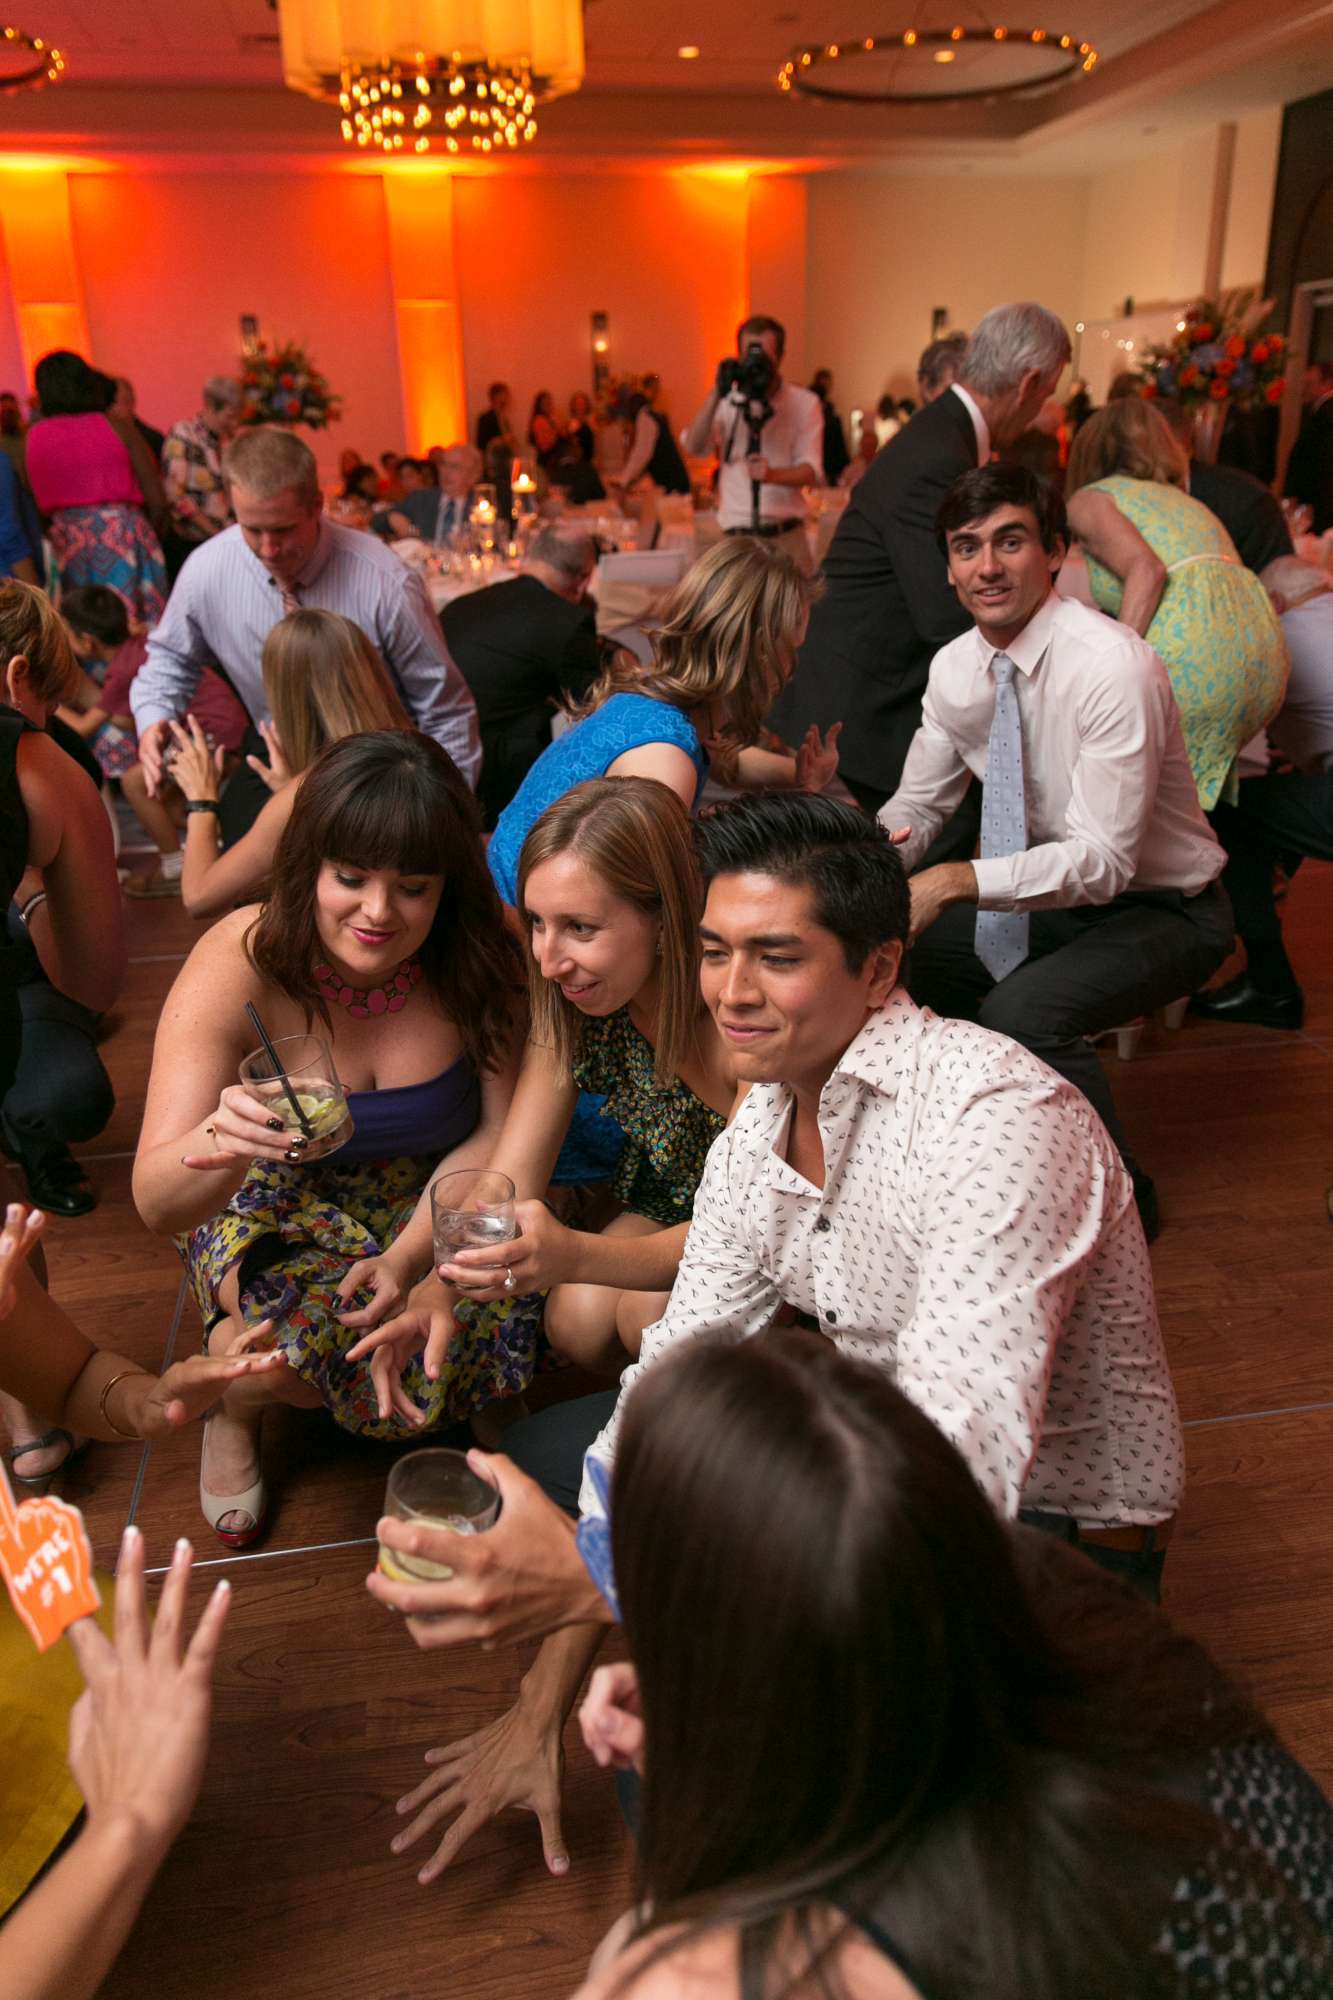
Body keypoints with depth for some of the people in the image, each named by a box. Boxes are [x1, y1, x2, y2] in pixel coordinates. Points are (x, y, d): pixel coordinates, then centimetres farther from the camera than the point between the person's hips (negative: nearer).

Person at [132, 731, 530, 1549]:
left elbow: (502, 1135, -13)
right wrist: (220, 1145, -52)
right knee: (302, 1344, -32)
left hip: (435, 1206, 3)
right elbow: (157, 1205, -28)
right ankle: (237, 1397, 8)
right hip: (273, 1210, -3)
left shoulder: (478, 959, -19)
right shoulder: (239, 966, -25)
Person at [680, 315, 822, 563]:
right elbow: (693, 447, -5)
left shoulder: (804, 403, 7)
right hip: (736, 537, 0)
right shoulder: (727, 403, 10)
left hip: (787, 537, 0)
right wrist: (716, 393, -14)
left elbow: (810, 471, -3)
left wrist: (773, 474, -23)